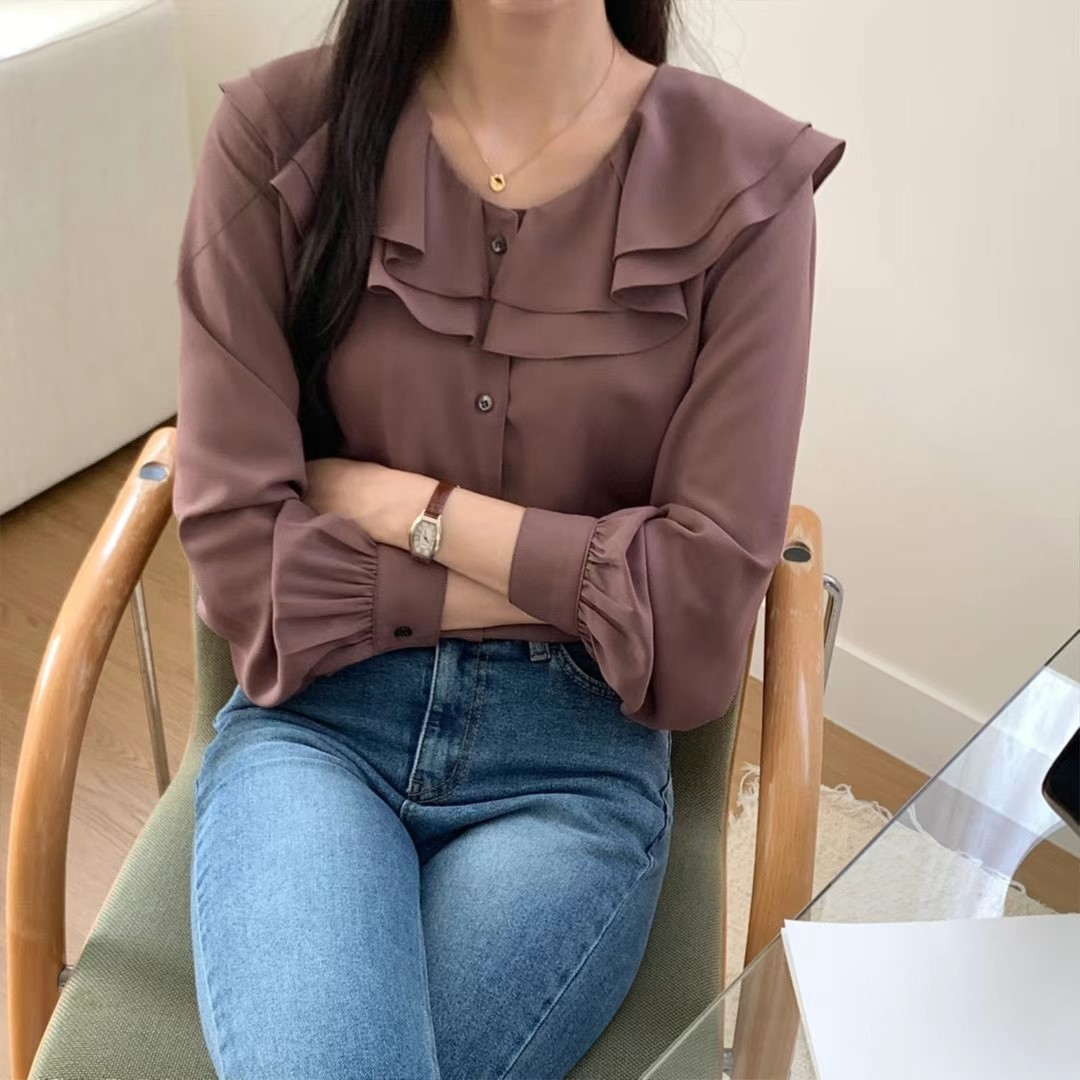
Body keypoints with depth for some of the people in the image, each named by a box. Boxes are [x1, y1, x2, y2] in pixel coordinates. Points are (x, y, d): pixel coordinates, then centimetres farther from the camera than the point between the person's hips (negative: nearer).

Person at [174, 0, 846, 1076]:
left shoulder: (744, 182, -4)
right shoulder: (277, 135, -2)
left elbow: (704, 599, -8)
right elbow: (233, 549, -6)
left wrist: (392, 503, -8)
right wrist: (557, 579, -8)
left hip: (575, 759, 0)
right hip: (315, 718, 1)